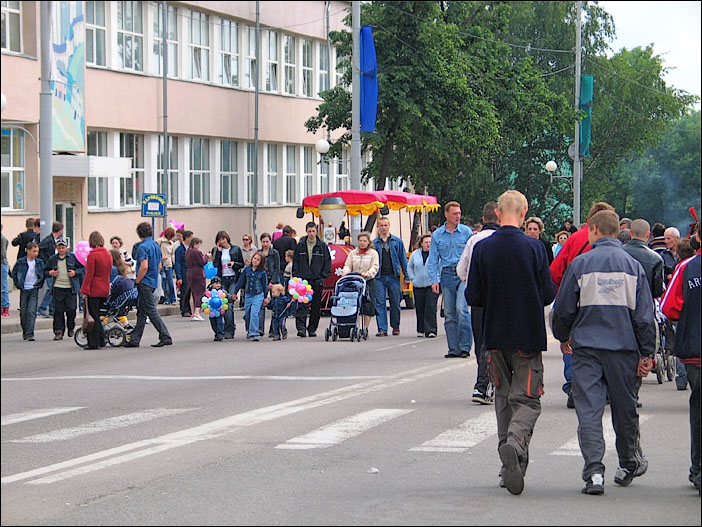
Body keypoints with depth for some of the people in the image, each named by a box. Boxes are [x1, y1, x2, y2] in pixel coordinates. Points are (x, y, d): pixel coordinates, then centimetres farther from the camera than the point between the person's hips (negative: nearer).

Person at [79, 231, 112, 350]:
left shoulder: (92, 255, -12)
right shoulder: (108, 255, 9)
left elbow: (89, 274, -14)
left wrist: (85, 290, -12)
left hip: (94, 291, -7)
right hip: (105, 290, 7)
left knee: (91, 316, -1)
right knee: (96, 315, 17)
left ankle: (94, 343, -1)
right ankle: (101, 340, 16)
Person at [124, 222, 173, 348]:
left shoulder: (143, 247, -16)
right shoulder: (156, 246, 12)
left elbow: (144, 267, -24)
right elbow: (159, 265, 18)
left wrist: (137, 281, -14)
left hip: (145, 283, -9)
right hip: (153, 282, 9)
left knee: (151, 311, -7)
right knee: (141, 312, 12)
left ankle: (165, 337, -11)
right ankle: (134, 339, 15)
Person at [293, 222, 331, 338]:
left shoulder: (322, 246, 3)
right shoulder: (300, 245, 4)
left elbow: (327, 262, 6)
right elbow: (295, 262, 8)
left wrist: (324, 276, -2)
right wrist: (297, 275, -2)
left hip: (317, 280, 1)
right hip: (303, 279, -1)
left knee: (316, 306, 6)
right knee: (302, 305, -11)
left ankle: (312, 329, 14)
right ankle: (301, 327, -17)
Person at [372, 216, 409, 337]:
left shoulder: (397, 241, 7)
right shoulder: (374, 243, 8)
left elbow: (403, 259, 7)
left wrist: (406, 276, 3)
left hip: (394, 276, 0)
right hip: (379, 277, 0)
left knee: (395, 303, 6)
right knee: (380, 304, -5)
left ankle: (395, 326, 21)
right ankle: (382, 329, -5)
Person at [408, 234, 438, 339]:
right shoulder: (415, 254, 7)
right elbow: (409, 266, 20)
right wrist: (412, 278, 10)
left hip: (432, 284, -4)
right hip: (418, 286, 4)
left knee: (431, 308, -10)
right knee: (420, 308, 8)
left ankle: (430, 331, -9)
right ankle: (421, 330, 21)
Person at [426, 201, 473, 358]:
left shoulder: (467, 232, 3)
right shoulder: (437, 235, 8)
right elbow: (433, 259, 9)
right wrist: (434, 279, -1)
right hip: (446, 275, 3)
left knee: (461, 308, -17)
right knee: (449, 313, 4)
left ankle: (465, 346, -11)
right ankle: (454, 349, 10)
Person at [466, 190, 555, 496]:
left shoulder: (482, 249, -3)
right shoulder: (534, 247, -9)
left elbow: (473, 297, -1)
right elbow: (548, 294, -7)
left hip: (495, 336, 3)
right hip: (529, 335, -3)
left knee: (504, 398, 15)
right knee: (527, 400, 0)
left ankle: (511, 469, 15)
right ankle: (515, 442, -29)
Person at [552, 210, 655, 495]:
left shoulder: (581, 263, -4)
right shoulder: (633, 266, 2)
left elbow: (563, 308, 1)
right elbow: (645, 314, 2)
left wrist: (563, 337, 19)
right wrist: (647, 353, 9)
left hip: (586, 346, -2)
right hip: (624, 348, 2)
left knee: (588, 410, -3)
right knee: (624, 408, 16)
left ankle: (594, 471, -14)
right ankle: (630, 463, 30)